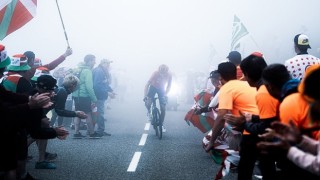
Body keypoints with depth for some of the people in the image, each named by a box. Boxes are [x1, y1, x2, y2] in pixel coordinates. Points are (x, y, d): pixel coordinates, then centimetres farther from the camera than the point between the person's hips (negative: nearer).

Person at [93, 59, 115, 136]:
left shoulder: (104, 72, 15)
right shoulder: (99, 71, -18)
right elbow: (97, 85, -26)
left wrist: (111, 91, 6)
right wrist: (107, 93, -23)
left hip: (102, 96, 10)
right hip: (99, 96, -10)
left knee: (100, 113, 13)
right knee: (100, 113, -6)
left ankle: (100, 130, 19)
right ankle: (100, 130, 0)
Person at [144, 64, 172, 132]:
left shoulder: (169, 75, -26)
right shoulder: (155, 73, -33)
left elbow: (169, 86, -9)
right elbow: (147, 85, -28)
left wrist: (165, 94, -22)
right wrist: (145, 96, -35)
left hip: (161, 89, 2)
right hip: (153, 87, -2)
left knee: (163, 108, -5)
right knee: (148, 103, -26)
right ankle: (149, 112, 8)